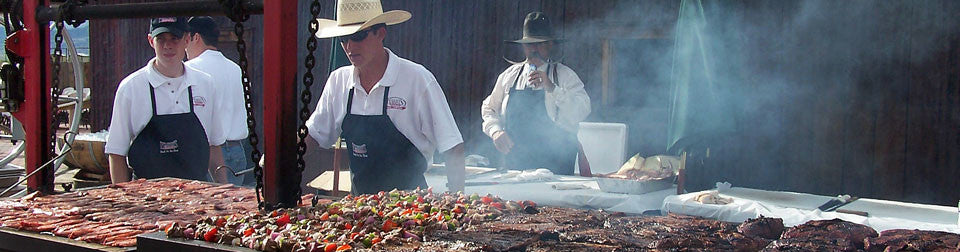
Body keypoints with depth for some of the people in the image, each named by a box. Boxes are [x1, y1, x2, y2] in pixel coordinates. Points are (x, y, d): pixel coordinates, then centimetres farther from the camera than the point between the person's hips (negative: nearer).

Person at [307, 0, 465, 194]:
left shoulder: (417, 79, -8)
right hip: (360, 200, 5)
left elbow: (452, 147, -7)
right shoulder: (338, 80, 6)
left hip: (409, 200, -5)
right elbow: (314, 134, 16)